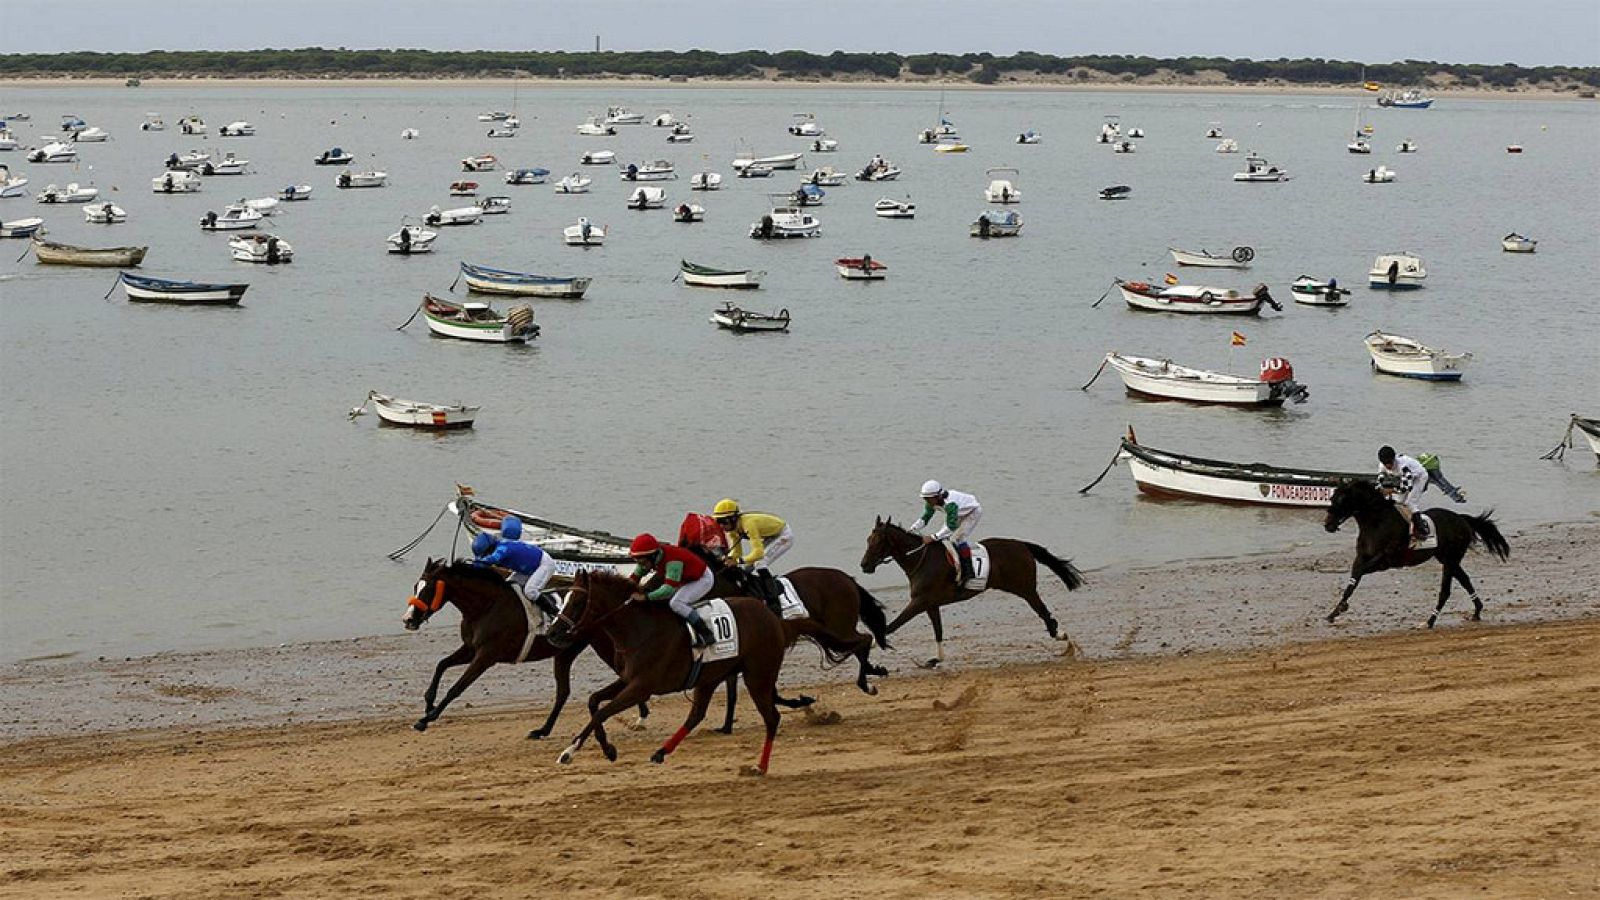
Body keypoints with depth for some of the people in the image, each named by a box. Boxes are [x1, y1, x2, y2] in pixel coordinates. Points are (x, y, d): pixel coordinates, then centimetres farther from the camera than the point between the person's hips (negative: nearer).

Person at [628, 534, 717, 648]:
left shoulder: (672, 561, -38)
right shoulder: (649, 558, -11)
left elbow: (669, 588, -43)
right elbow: (633, 578, 0)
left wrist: (646, 597, -46)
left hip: (703, 578, -10)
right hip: (686, 579, 10)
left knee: (675, 603, -25)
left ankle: (706, 635, -21)